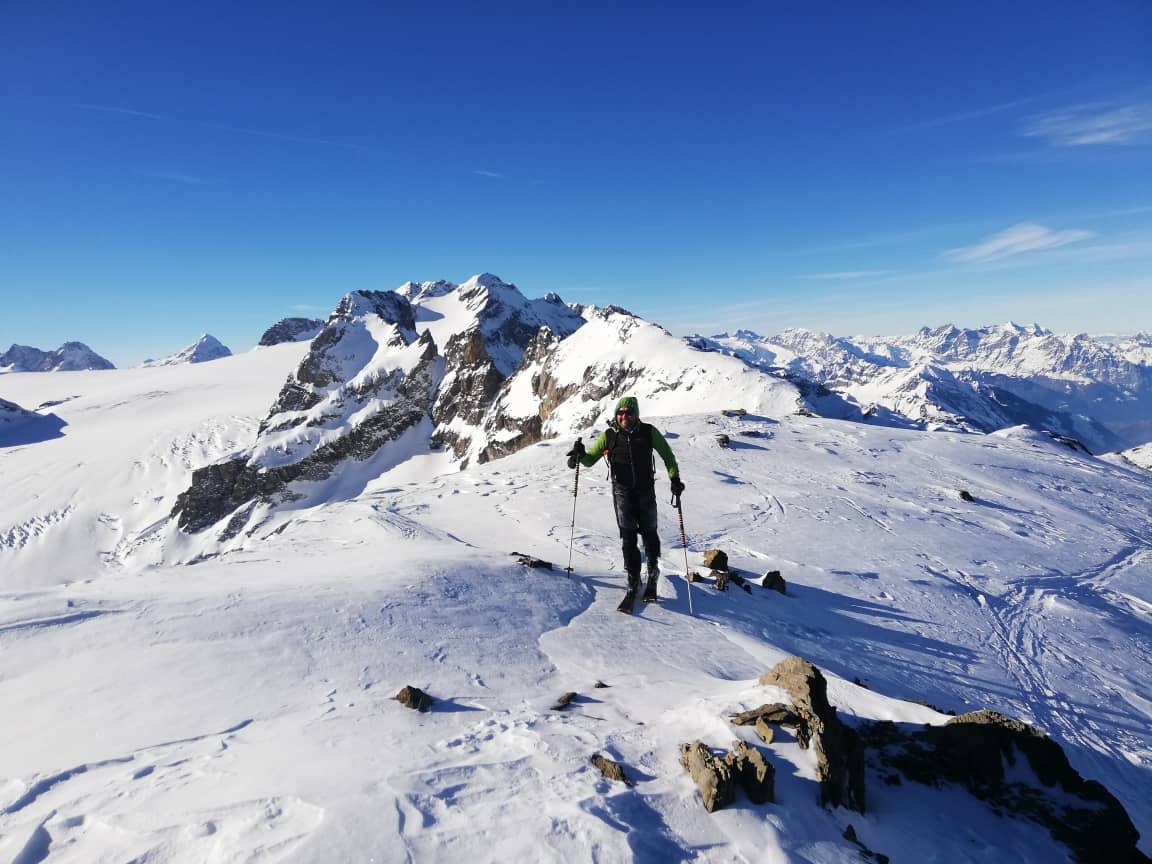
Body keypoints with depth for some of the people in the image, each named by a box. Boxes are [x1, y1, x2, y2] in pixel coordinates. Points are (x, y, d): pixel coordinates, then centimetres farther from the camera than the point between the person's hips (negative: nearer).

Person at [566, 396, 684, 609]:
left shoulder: (649, 432, -7)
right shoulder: (609, 435, -6)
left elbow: (667, 455, 4)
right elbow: (591, 459, 0)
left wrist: (674, 478, -6)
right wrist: (580, 455, -22)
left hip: (646, 491, 0)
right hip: (622, 491, 0)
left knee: (649, 534, 9)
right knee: (628, 537, -3)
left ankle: (653, 576, 32)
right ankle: (633, 582, 7)